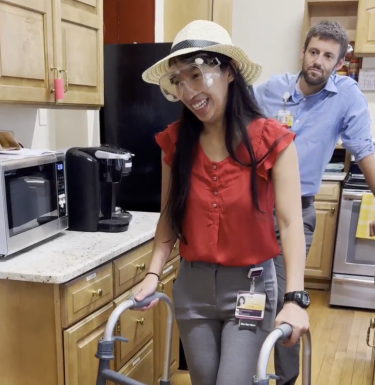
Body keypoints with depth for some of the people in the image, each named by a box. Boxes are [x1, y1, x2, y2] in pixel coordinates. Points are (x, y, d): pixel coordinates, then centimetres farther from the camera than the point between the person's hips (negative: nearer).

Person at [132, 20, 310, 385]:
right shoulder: (175, 141, -3)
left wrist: (296, 297, -24)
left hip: (250, 286, -3)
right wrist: (152, 274, -9)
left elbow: (290, 221, -16)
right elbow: (170, 216, 2)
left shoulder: (271, 140, -13)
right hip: (192, 285, 4)